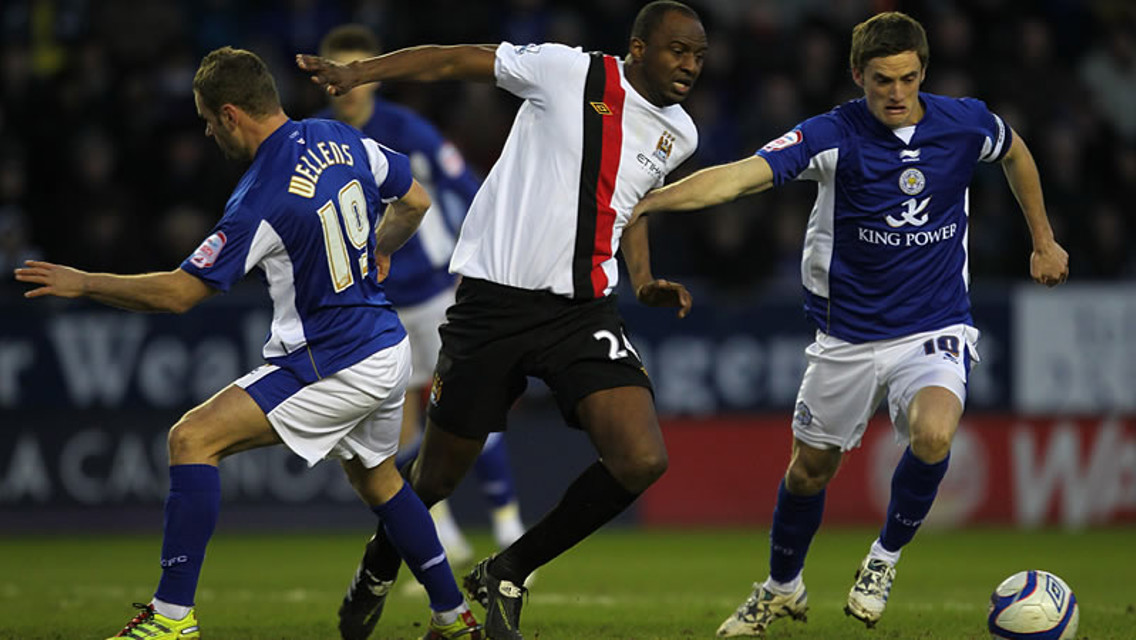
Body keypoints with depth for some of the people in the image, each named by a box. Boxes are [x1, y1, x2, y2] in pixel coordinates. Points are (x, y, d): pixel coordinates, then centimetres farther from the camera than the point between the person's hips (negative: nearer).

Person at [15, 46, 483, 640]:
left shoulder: (260, 201, -20)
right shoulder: (341, 140, 1)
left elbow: (178, 292, -16)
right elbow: (414, 201, 16)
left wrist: (82, 283, -6)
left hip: (332, 368, -9)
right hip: (388, 347, 9)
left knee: (193, 437, -10)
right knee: (376, 477, 30)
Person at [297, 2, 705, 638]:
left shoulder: (679, 134, 10)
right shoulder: (568, 72, -7)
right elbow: (455, 60, -3)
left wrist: (644, 283, 14)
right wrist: (357, 72, -10)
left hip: (583, 309, 4)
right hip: (495, 295, -4)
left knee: (642, 462, -17)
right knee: (439, 474, 7)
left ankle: (507, 576, 3)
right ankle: (377, 572, 40)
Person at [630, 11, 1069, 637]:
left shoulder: (965, 123, -8)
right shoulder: (834, 136, -17)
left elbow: (1014, 152, 17)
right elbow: (744, 174, -30)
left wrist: (1043, 241, 22)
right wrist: (650, 200, -44)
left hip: (935, 329, 0)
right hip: (847, 337, 0)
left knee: (932, 434, -29)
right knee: (811, 466, 13)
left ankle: (885, 558, -1)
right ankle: (782, 588, 41)